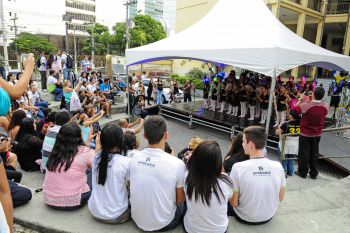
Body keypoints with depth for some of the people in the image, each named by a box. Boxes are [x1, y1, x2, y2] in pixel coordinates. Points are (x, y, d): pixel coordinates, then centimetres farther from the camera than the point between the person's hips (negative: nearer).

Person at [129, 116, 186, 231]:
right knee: (184, 204, 24)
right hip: (162, 224, -4)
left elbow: (136, 188, 4)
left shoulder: (135, 157, -12)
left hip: (137, 218, 4)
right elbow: (180, 200, -10)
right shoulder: (177, 164, -25)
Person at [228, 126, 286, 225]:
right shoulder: (278, 166, -17)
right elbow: (280, 198, -2)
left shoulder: (238, 167, -27)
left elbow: (234, 203, -18)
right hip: (269, 216, 4)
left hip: (245, 218, -3)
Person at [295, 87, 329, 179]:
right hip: (317, 134, 4)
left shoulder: (306, 105, -27)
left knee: (304, 154, 10)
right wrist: (312, 100, 5)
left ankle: (303, 172, 24)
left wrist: (300, 99, 6)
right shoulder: (326, 106, -12)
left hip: (305, 134, -4)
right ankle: (314, 173, 28)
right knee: (314, 153, 16)